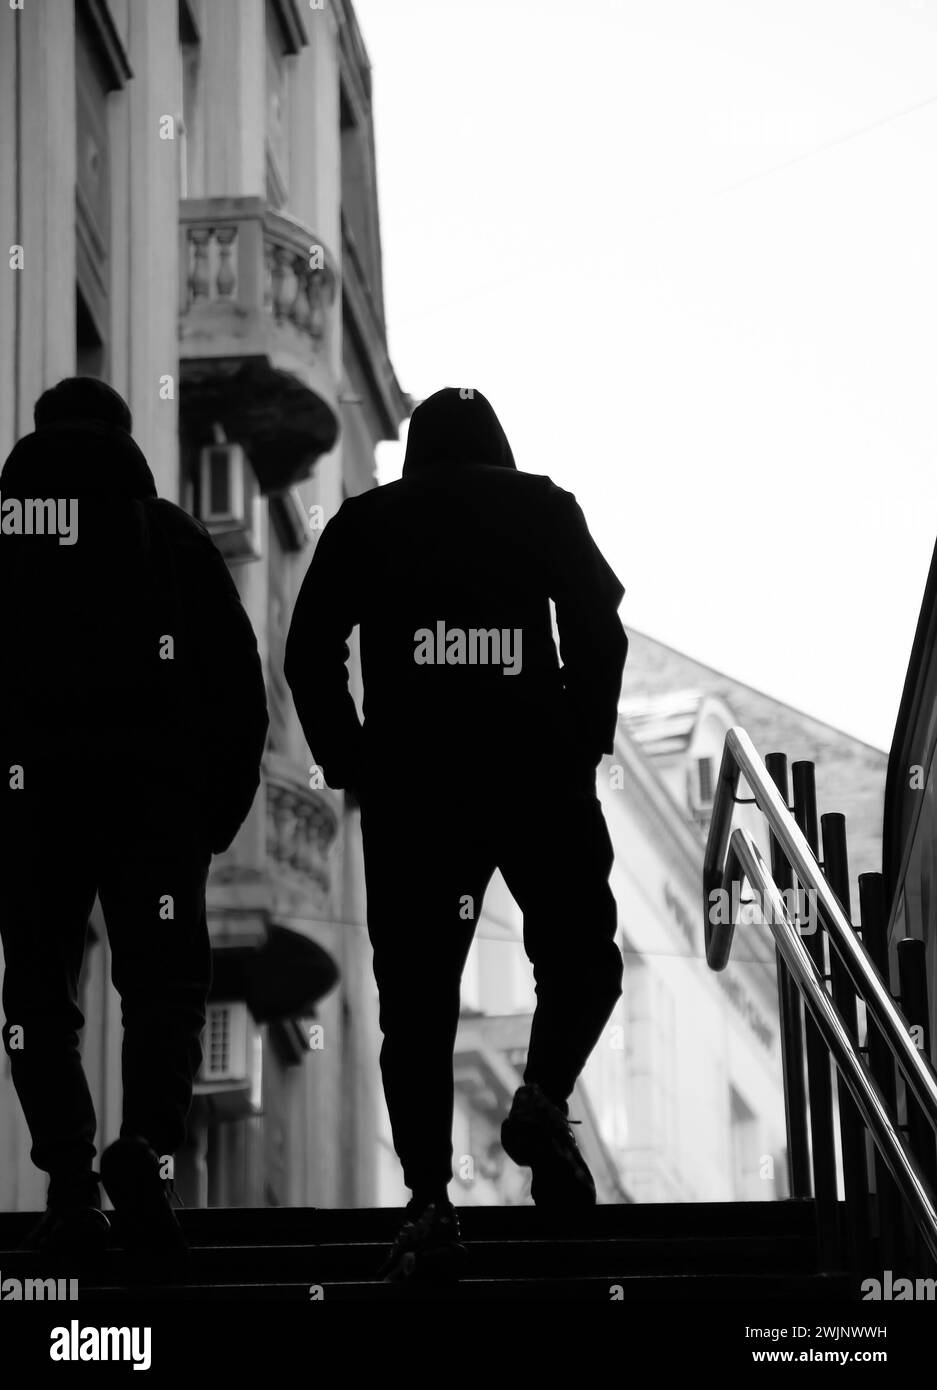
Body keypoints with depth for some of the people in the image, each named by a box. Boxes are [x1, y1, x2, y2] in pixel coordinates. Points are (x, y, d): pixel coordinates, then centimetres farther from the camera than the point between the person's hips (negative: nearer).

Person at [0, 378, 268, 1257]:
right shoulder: (170, 535, 8)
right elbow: (239, 686, 4)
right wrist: (222, 807, 9)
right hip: (152, 790, -1)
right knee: (164, 980, 6)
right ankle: (144, 1147, -17)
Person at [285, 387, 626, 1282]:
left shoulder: (364, 522, 15)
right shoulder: (544, 509, 13)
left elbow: (309, 654, 6)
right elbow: (601, 629, 2)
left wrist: (350, 769, 9)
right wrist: (583, 749, 7)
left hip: (408, 780, 1)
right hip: (536, 770, -1)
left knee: (416, 997, 4)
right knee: (581, 957, 16)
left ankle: (429, 1206, -6)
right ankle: (543, 1097, -9)